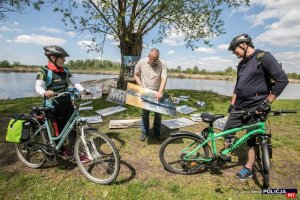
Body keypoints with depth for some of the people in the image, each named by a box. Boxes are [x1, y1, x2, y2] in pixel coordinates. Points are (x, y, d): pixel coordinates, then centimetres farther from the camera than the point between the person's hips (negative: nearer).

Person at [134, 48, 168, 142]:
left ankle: (157, 132, 28)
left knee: (158, 113, 9)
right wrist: (141, 86, -11)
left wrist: (160, 92, -33)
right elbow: (136, 75, 1)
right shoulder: (141, 62, -10)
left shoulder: (162, 64, -15)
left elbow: (164, 79, -21)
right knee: (145, 113, 9)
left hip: (157, 93, 0)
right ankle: (144, 132, 26)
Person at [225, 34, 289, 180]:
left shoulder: (263, 57, -11)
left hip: (255, 108, -7)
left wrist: (266, 103, -19)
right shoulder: (242, 63, 12)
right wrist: (232, 103, 16)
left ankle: (248, 169, 20)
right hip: (239, 107, 7)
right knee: (227, 130, 10)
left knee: (252, 140, 5)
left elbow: (282, 79, -17)